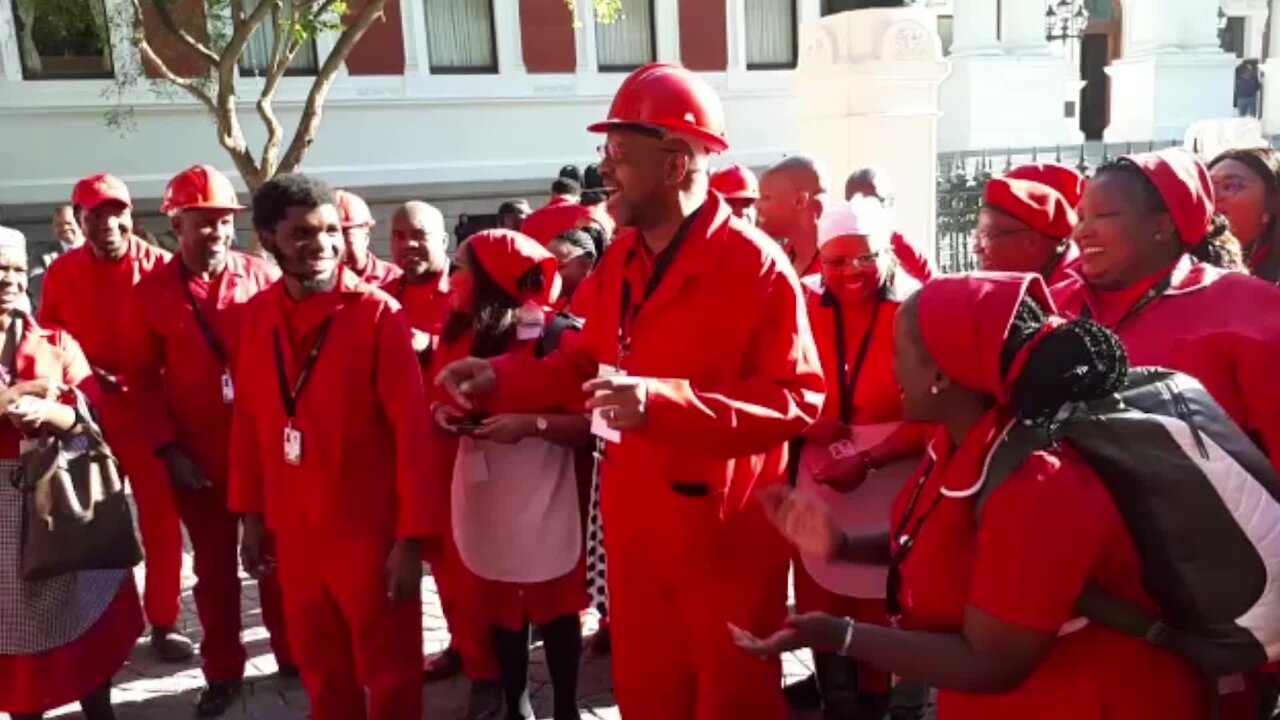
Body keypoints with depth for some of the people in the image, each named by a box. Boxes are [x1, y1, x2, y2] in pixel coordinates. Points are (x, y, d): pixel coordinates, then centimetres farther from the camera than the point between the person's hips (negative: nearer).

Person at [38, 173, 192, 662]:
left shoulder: (159, 265, -7)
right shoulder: (62, 273, 0)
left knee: (160, 517, 3)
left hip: (150, 407, -2)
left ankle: (163, 622, 17)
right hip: (87, 411, 2)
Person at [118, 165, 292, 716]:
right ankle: (223, 674, 28)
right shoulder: (150, 293, -2)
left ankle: (293, 656, 29)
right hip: (196, 456, 1)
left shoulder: (261, 277, -4)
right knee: (214, 565, 14)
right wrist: (168, 449, -5)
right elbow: (142, 379, 2)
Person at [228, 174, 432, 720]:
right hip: (294, 531, 5)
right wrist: (251, 514, 9)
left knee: (389, 676, 11)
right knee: (320, 670, 20)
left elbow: (412, 428, -14)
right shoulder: (257, 315, 2)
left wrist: (410, 535, -16)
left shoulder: (378, 313, -13)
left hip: (370, 531, -4)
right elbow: (249, 420, 8)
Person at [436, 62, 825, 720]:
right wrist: (501, 379, 2)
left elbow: (799, 400, -21)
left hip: (724, 533, -7)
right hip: (636, 527, 7)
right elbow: (589, 359, 18)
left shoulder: (755, 264, -17)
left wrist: (664, 401, -30)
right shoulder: (619, 260, 7)